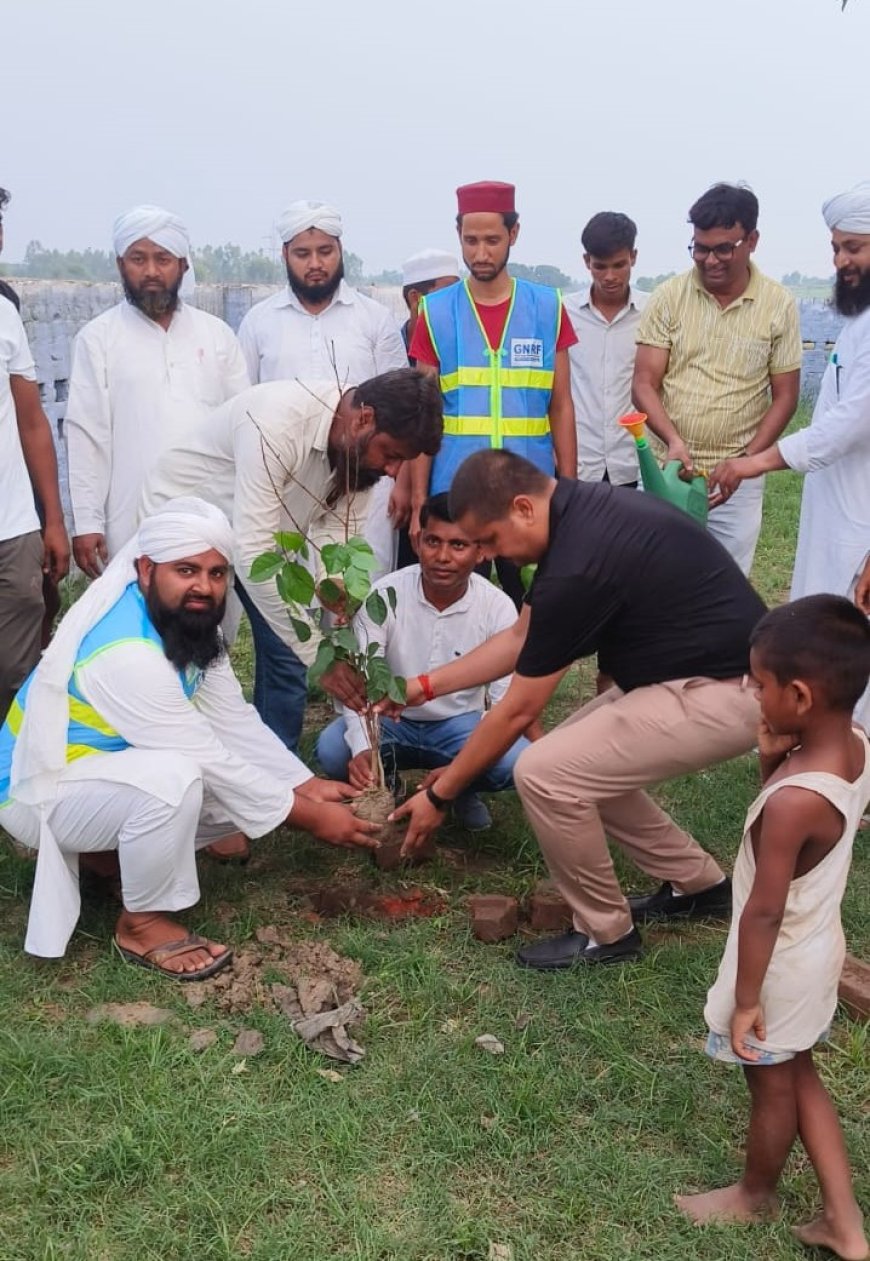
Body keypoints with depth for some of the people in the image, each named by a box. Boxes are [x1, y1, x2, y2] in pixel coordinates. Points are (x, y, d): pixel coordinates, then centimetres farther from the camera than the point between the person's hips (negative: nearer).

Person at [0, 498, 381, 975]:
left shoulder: (188, 622, -5)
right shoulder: (127, 652, -32)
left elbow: (234, 722, -1)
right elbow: (208, 758, -29)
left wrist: (311, 787, -8)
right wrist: (312, 817, -22)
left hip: (108, 762, 9)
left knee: (242, 786, 0)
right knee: (174, 777, -35)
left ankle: (114, 850, 11)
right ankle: (142, 922, -12)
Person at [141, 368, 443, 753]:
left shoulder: (361, 449, -17)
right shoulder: (277, 422, -39)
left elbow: (335, 543, -18)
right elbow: (251, 556, -41)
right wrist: (319, 656, -39)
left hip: (263, 532, 6)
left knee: (286, 655, 0)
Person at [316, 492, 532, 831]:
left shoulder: (498, 608, -17)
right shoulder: (384, 596, -18)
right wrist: (362, 748, -43)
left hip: (460, 725, 0)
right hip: (390, 720, 0)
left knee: (518, 762, -29)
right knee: (332, 750, -29)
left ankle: (462, 791, 7)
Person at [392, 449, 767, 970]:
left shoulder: (580, 565, -25)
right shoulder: (579, 512, 4)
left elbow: (518, 711, -15)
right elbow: (521, 639, 15)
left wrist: (439, 796, -2)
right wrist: (426, 685, 15)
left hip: (725, 694, -10)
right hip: (704, 672, 10)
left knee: (544, 772, -14)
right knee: (581, 759, 15)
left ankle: (606, 932, 7)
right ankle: (699, 883, 28)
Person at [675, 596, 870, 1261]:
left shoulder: (794, 801, -37)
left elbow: (764, 912, -27)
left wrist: (746, 998, -16)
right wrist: (775, 761, -14)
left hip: (780, 966, -8)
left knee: (772, 1086, 18)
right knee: (800, 1076, 26)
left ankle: (756, 1195, 45)